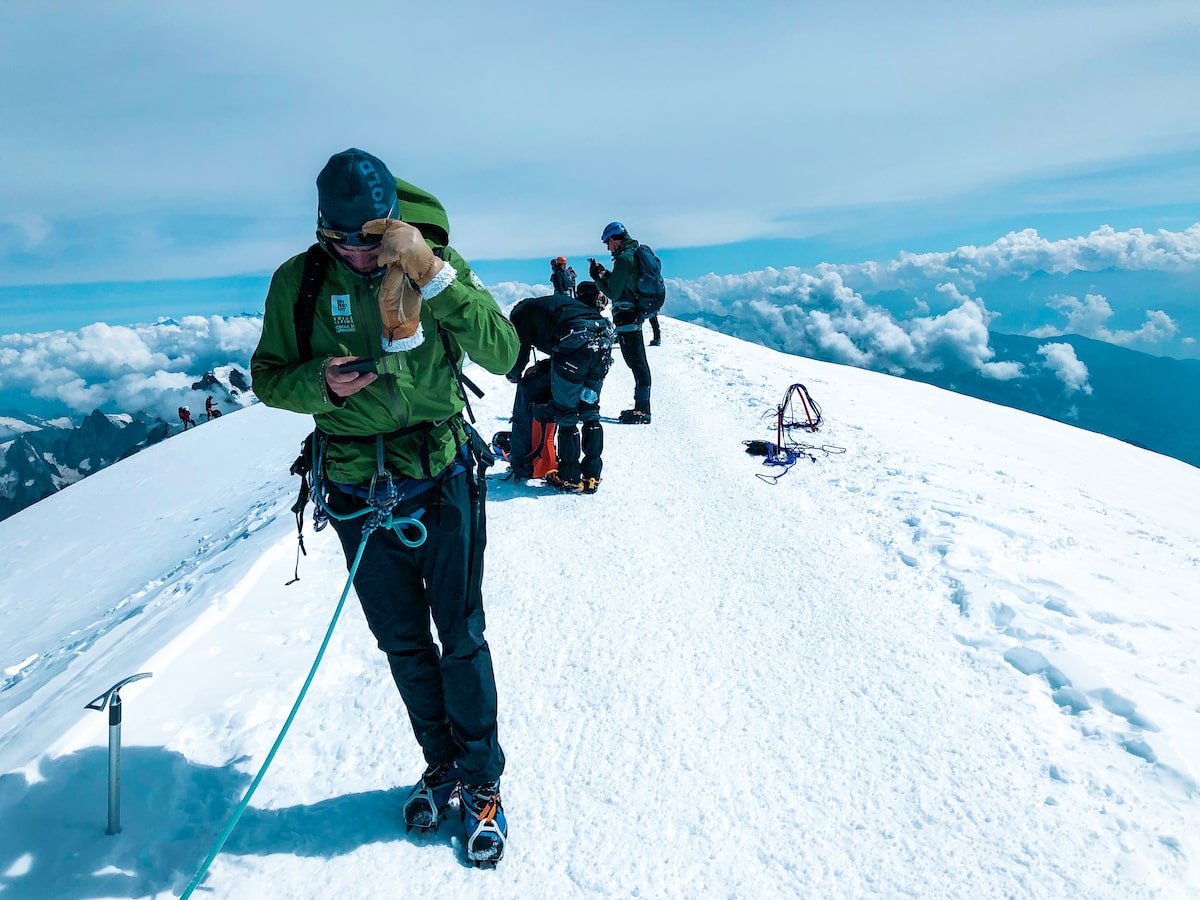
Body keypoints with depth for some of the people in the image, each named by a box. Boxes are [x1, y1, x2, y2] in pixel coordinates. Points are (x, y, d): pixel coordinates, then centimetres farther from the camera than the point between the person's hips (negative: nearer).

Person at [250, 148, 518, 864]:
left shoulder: (437, 261, -8)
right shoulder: (299, 281, -3)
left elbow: (503, 354, -19)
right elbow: (269, 377, 4)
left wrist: (431, 273, -29)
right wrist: (320, 382, -18)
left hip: (442, 481, -2)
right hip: (358, 494, 2)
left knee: (461, 637, 7)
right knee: (403, 643, 15)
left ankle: (483, 780, 29)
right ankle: (441, 765, 38)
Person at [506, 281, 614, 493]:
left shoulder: (521, 312, 20)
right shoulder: (551, 303, 39)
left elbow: (520, 350, 18)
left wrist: (513, 375, 37)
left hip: (575, 343, -7)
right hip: (604, 339, 7)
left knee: (566, 415, 6)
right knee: (590, 411, 16)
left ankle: (570, 478, 13)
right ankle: (592, 475, 20)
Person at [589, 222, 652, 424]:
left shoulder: (624, 258, -15)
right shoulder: (636, 254, 15)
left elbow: (613, 293, -14)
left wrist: (597, 277, -1)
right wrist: (606, 274, 16)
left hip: (626, 317, -10)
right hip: (635, 315, 10)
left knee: (636, 363, -8)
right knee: (638, 362, 13)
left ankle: (642, 410, -5)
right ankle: (641, 407, 21)